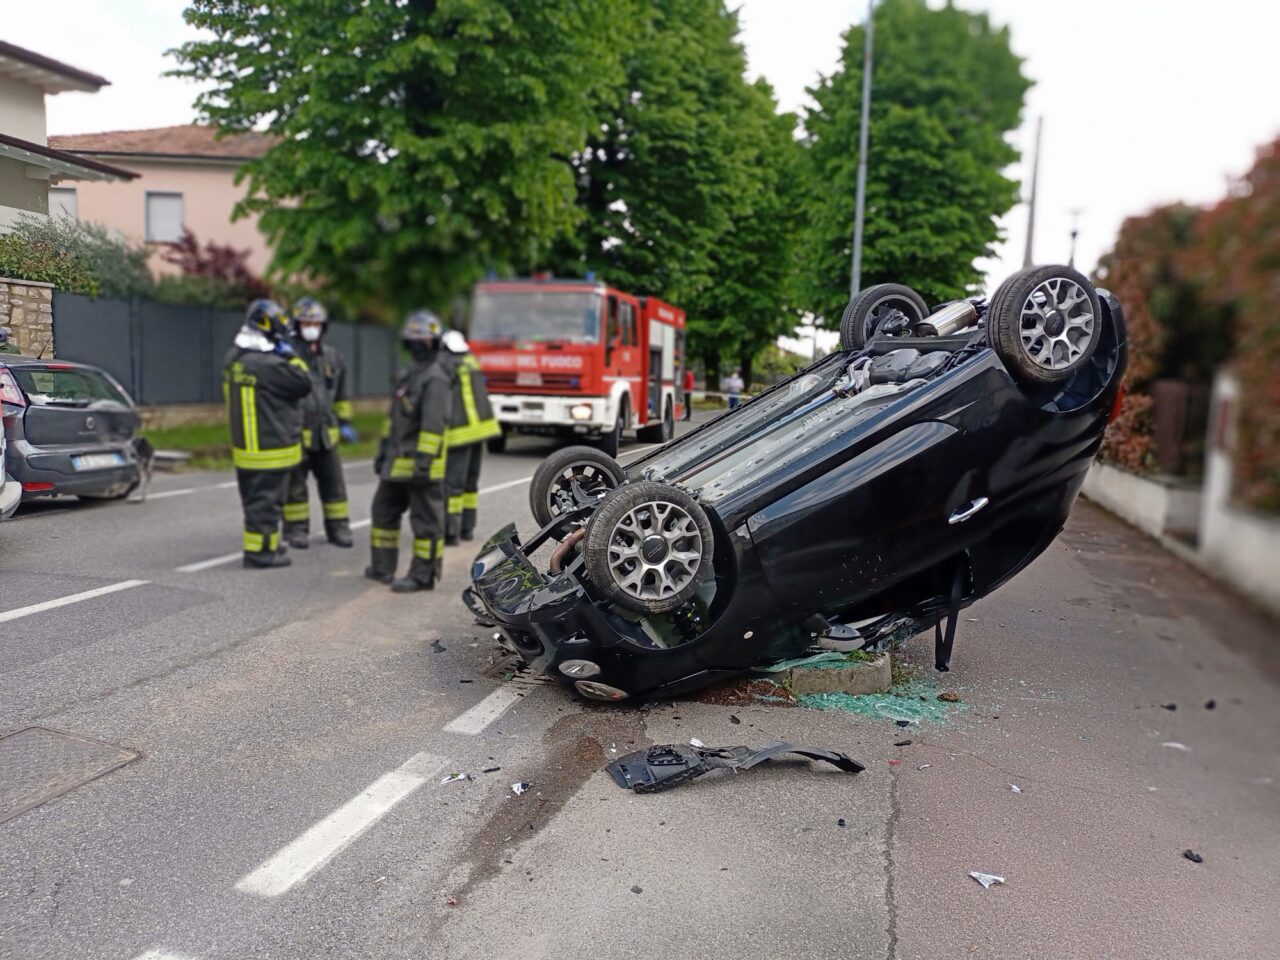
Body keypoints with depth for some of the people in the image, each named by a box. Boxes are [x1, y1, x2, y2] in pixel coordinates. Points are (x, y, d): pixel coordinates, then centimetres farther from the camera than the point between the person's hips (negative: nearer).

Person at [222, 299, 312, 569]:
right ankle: (260, 552, 7)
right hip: (270, 449, -9)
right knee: (266, 501, 0)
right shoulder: (270, 365, -23)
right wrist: (291, 356, -6)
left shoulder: (234, 359, 7)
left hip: (244, 444, 9)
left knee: (254, 499, 18)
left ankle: (266, 545, 32)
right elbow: (304, 383, -15)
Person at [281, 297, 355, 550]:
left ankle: (338, 528, 18)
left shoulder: (333, 357, 11)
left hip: (325, 433, 4)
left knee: (334, 483, 7)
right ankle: (296, 530, 15)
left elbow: (340, 394, 20)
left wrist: (344, 422, 18)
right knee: (295, 486, 4)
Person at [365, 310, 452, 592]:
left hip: (421, 464, -10)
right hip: (398, 462, 10)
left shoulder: (435, 379, -14)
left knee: (425, 519, -2)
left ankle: (424, 576, 5)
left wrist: (424, 461, -26)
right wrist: (384, 450, 20)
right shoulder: (410, 375, 17)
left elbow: (434, 424, -22)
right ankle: (382, 568, 30)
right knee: (384, 511, 18)